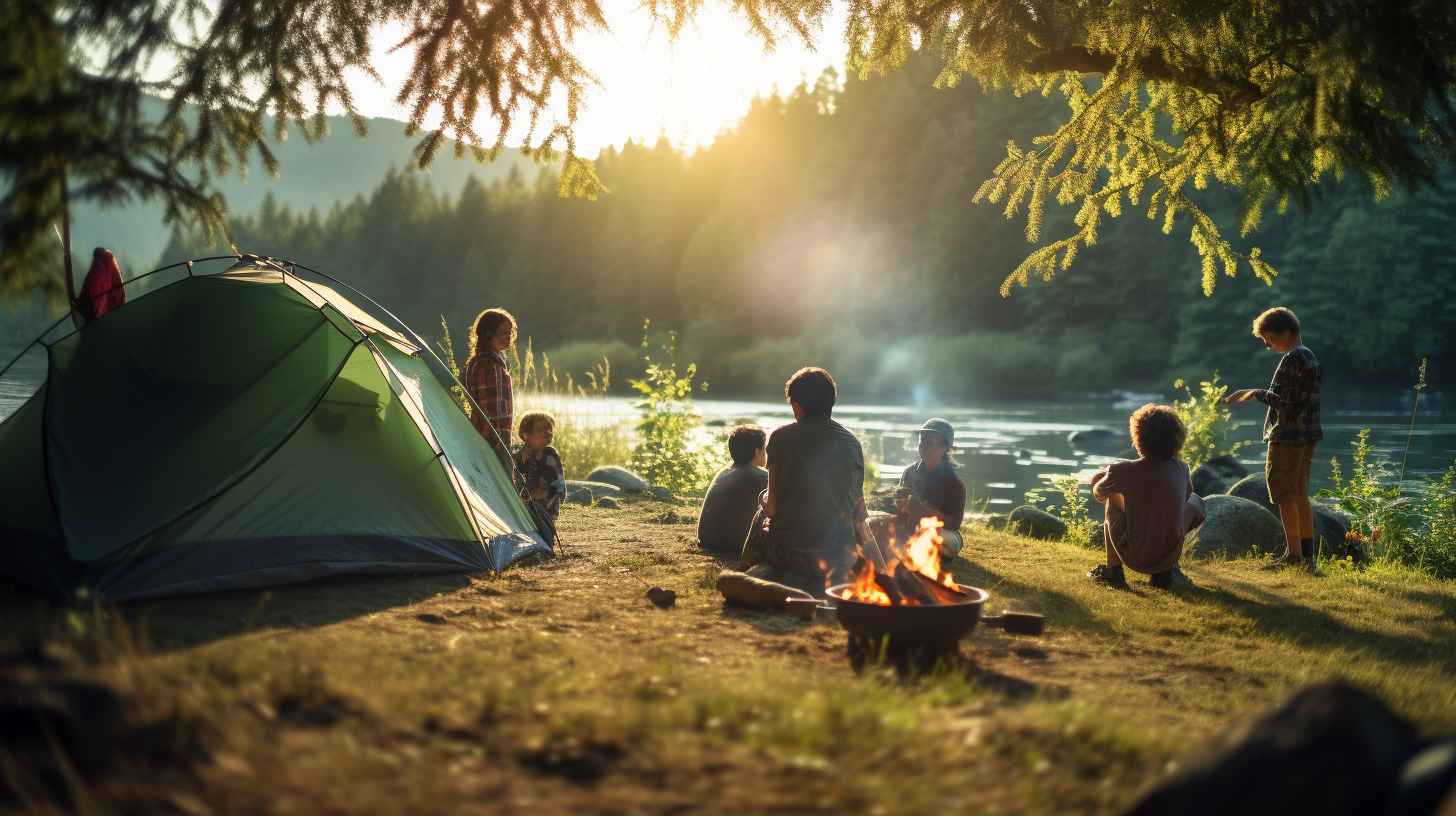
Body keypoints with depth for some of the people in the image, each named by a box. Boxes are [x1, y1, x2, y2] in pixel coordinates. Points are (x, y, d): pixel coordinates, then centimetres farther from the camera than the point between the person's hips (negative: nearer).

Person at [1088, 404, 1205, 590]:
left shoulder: (1123, 470, -14)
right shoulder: (1181, 469, -6)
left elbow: (1097, 493, 7)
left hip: (1135, 559, -2)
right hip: (1169, 558, 2)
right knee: (1194, 502, 26)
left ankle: (1113, 571, 20)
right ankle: (1165, 572, 20)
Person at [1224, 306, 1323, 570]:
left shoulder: (1292, 359, -17)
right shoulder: (1309, 356, 14)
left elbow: (1285, 402, -20)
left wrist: (1257, 393, -9)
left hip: (1288, 437, -10)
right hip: (1307, 435, 10)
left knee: (1285, 496, -4)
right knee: (1300, 495, 13)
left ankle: (1294, 554, -3)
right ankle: (1309, 553, 16)